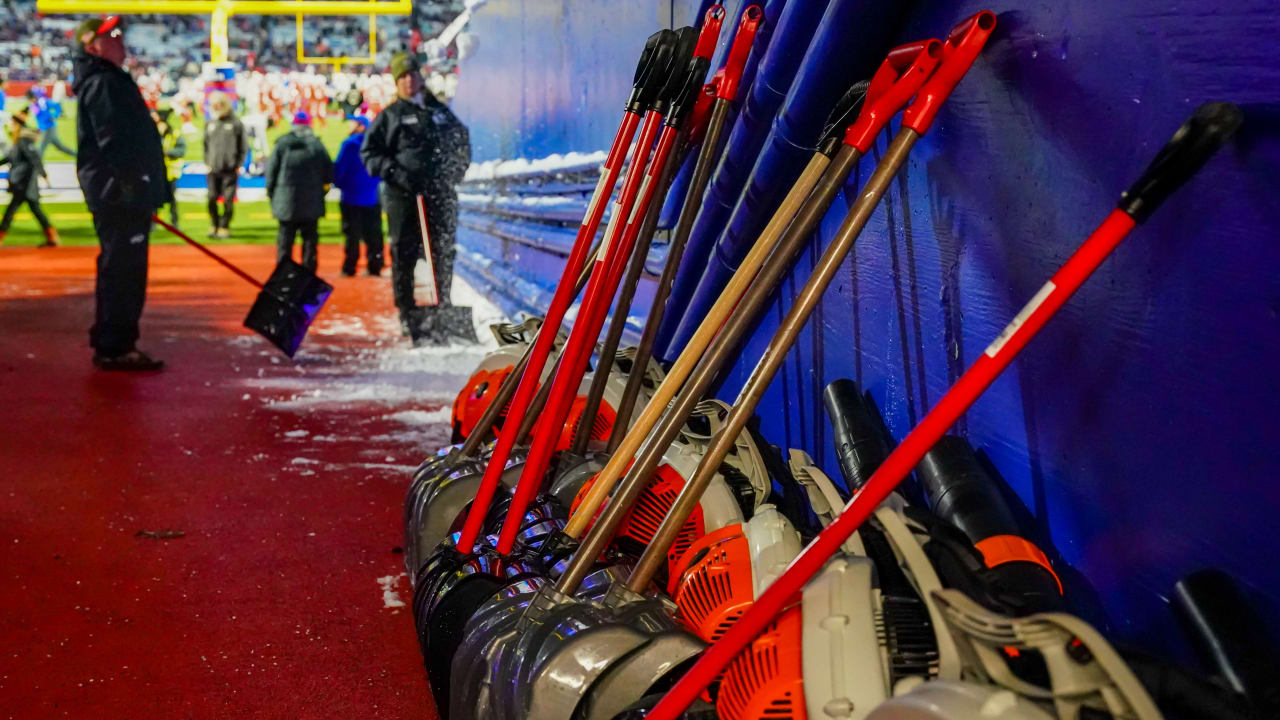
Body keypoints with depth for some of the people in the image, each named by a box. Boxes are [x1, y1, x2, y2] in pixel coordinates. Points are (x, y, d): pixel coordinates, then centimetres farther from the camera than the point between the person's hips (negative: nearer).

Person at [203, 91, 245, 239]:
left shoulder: (235, 123, 0)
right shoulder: (210, 124, 11)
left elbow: (243, 147, 3)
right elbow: (206, 145, 19)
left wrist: (238, 164, -2)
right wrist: (207, 162, 9)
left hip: (230, 169, -3)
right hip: (213, 169, 3)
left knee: (228, 200, -4)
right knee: (212, 199, 1)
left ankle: (224, 227, 6)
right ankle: (214, 225, 14)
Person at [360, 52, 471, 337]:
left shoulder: (440, 111, 16)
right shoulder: (390, 116, 6)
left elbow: (462, 139, 27)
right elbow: (369, 152, 4)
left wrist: (458, 169, 12)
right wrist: (394, 172, -11)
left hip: (441, 195, 3)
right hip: (403, 196, -3)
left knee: (443, 255, 7)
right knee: (404, 255, -1)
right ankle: (406, 315, 5)